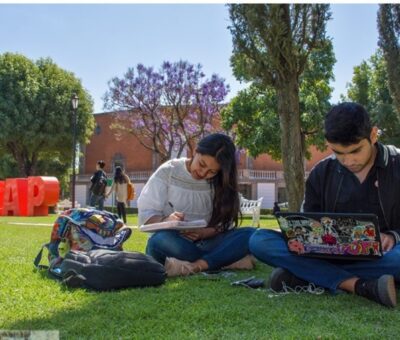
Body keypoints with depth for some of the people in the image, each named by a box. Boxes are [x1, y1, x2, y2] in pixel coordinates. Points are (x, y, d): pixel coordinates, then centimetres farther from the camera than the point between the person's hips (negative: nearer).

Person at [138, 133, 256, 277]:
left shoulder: (220, 183, 4)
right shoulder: (168, 172, -2)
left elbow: (225, 224, -1)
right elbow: (145, 214, -5)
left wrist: (204, 233, -22)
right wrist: (165, 221, -26)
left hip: (205, 243, 3)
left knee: (249, 235, -22)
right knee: (160, 241, -38)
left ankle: (193, 266, -32)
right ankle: (227, 259, -26)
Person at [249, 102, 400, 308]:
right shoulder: (321, 174, 6)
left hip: (382, 255, -2)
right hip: (330, 255, 2)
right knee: (259, 241, -21)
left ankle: (305, 276, -27)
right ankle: (358, 285, -31)